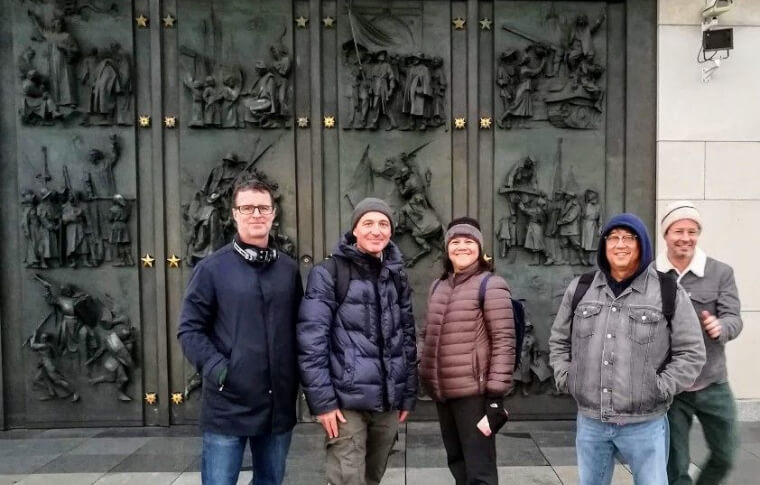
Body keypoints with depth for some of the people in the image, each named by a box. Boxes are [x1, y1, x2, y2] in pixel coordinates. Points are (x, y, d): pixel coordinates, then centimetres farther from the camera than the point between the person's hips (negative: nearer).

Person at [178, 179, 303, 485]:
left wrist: (297, 377, 2)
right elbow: (190, 329, -4)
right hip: (228, 405, -3)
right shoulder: (212, 268, -4)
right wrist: (215, 368, -17)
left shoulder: (289, 269, 7)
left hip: (279, 404, 4)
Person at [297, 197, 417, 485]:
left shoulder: (396, 276, 11)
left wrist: (408, 394, 12)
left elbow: (407, 338, 15)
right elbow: (311, 341, -10)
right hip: (347, 401, -5)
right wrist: (322, 401, -14)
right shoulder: (328, 274, -6)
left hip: (388, 401, 5)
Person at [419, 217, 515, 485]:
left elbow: (504, 342, -13)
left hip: (474, 392, -7)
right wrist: (425, 375, 17)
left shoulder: (491, 285, -9)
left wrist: (496, 393, -17)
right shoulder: (438, 286, 13)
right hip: (442, 392, 7)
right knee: (457, 463, 19)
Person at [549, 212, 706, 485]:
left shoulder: (669, 293, -4)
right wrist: (565, 378, 3)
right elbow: (559, 341, 14)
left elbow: (691, 352, -2)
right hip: (590, 422, 3)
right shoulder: (580, 288, 5)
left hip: (645, 425, -3)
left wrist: (660, 388, -8)